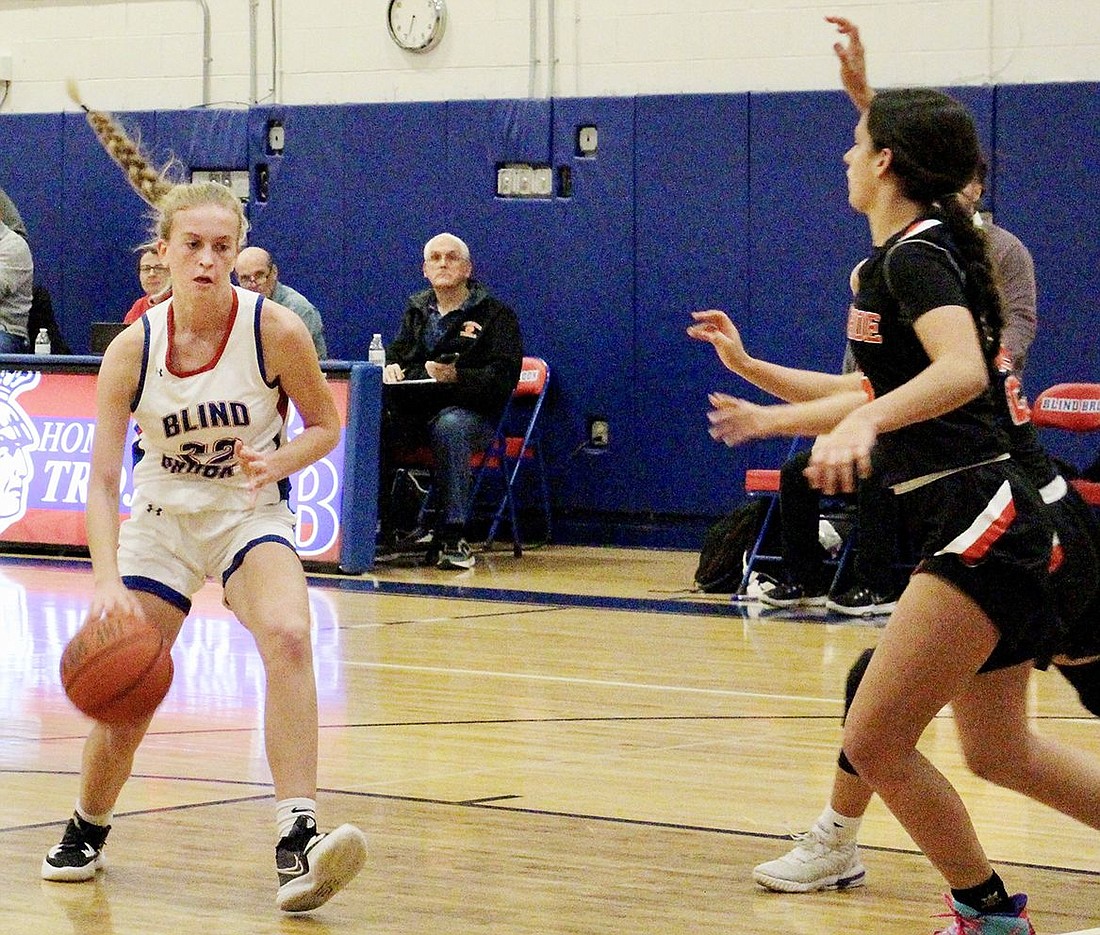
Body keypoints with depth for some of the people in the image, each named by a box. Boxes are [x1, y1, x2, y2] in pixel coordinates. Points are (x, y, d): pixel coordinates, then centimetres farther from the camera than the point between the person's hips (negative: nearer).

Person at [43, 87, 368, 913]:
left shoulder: (275, 331, -16)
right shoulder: (134, 348, -13)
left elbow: (325, 425, -1)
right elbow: (102, 476, -14)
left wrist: (281, 460, -23)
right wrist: (108, 581, -28)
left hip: (251, 516, -2)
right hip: (162, 521, 2)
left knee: (288, 636, -31)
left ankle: (297, 840, -35)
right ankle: (87, 831, 34)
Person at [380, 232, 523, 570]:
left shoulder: (495, 314, 5)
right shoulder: (417, 310, 22)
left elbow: (503, 378, -5)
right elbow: (396, 352, 28)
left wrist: (457, 376, -23)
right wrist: (390, 367, 1)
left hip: (468, 411, -4)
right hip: (411, 408, 4)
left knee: (450, 427, -40)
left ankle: (452, 535, -38)